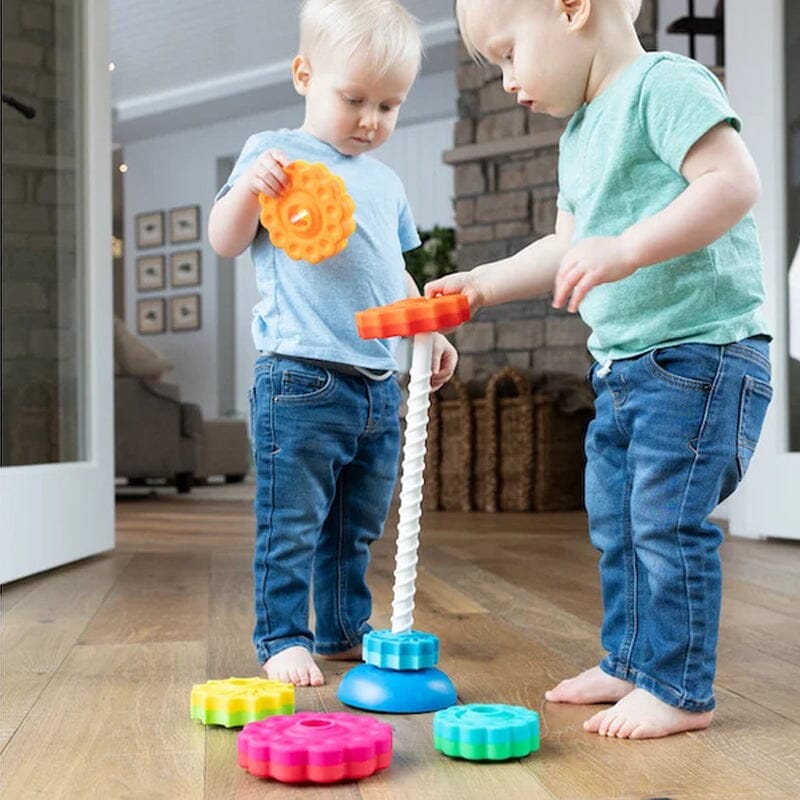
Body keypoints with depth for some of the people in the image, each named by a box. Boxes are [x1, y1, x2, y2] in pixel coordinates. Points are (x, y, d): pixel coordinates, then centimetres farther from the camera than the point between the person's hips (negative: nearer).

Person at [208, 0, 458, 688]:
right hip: (301, 378, -7)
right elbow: (226, 242, -5)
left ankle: (345, 630, 28)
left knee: (358, 527, 16)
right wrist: (250, 186, -22)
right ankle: (282, 637, 11)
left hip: (380, 384, 7)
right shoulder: (275, 153, 0)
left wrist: (431, 332, 20)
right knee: (292, 525, -2)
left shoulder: (387, 182, 20)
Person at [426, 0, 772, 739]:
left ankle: (678, 689, 6)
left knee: (667, 521, -7)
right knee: (614, 525, 15)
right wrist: (483, 283, 19)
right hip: (623, 365, 10)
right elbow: (567, 248, 24)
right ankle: (628, 662, 30)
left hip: (700, 353, -10)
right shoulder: (580, 134, 16)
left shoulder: (664, 86, -13)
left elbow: (734, 181, -25)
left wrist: (628, 248, -32)